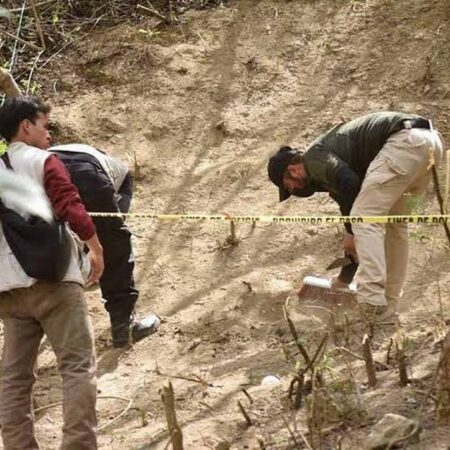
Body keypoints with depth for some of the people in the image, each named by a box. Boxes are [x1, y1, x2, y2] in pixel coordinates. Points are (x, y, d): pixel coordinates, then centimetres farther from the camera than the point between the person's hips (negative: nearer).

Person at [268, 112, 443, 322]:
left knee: (365, 220, -7)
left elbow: (349, 183, -15)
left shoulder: (314, 157, 3)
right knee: (395, 223, 21)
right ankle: (388, 303, 22)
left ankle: (372, 304, -13)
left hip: (406, 140, -10)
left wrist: (352, 232, -2)